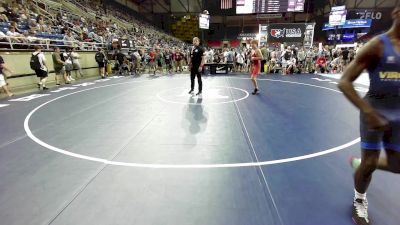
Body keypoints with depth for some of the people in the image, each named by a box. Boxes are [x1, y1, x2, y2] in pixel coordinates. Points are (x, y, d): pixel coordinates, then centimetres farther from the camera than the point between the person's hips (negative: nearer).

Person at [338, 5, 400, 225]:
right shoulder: (377, 45, -14)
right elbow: (344, 82, -20)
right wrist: (368, 112, -27)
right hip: (375, 111, -6)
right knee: (369, 163, 3)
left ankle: (357, 162, 43)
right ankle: (359, 202, 29)